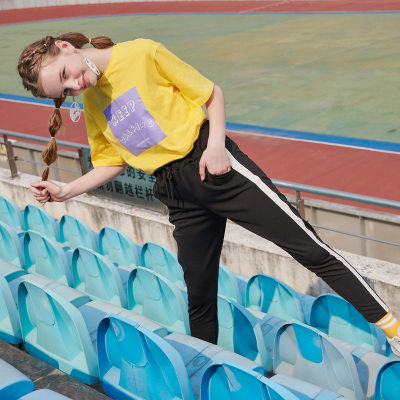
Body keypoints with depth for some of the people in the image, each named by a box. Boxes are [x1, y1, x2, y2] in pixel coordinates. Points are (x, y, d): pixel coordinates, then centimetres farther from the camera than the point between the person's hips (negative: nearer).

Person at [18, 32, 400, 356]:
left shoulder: (142, 53, -8)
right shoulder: (91, 102, 8)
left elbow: (210, 93, -1)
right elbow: (112, 160, 17)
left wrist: (216, 143, -15)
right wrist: (65, 191, 4)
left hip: (211, 164, -5)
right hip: (178, 195, 5)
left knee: (306, 245, -7)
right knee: (199, 296, 12)